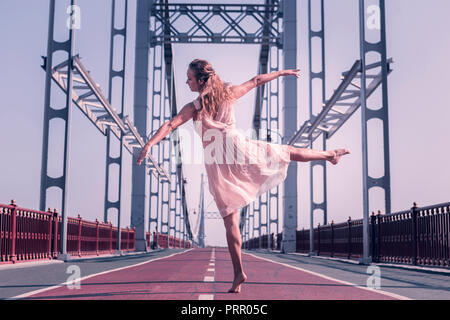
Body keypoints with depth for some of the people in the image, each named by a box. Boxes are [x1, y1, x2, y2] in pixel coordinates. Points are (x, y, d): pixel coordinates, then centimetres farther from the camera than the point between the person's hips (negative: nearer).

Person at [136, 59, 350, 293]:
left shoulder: (194, 107, -8)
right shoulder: (228, 93, 2)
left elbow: (170, 126, -20)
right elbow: (256, 80, 15)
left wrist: (148, 145, -23)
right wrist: (283, 72, 27)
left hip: (218, 165, -3)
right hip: (240, 148, 3)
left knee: (231, 220, 2)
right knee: (287, 152, 25)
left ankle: (239, 272, 1)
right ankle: (330, 154, 46)